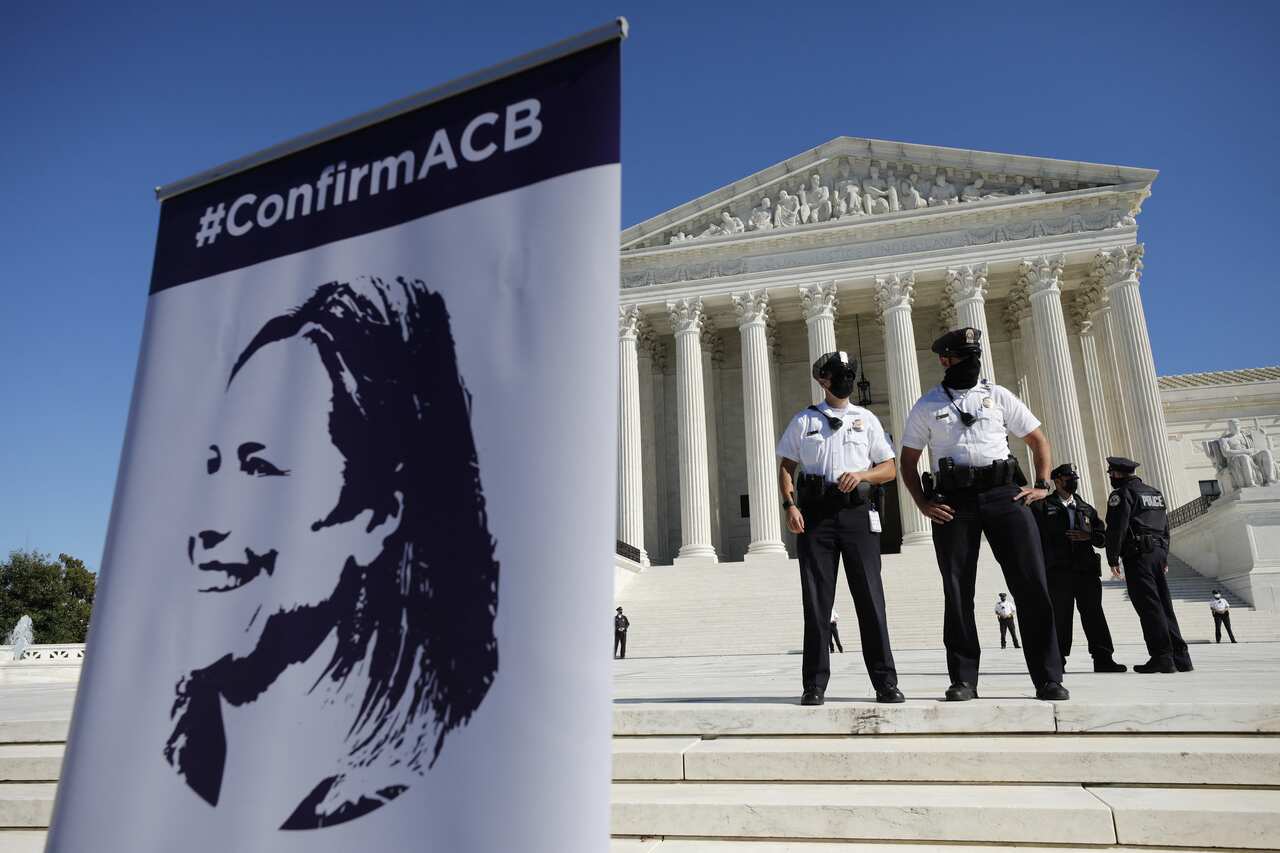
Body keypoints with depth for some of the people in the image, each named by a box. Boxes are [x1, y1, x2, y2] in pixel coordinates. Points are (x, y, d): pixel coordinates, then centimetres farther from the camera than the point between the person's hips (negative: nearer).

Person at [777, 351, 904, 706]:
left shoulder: (867, 420, 15)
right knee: (816, 600, 0)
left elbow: (890, 468, 12)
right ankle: (815, 683, 6)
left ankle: (885, 682, 6)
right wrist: (790, 506, -6)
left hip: (858, 513, 1)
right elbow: (786, 467, 10)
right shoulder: (803, 421, 13)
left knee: (870, 597, -1)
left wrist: (861, 474, -8)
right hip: (815, 513, 0)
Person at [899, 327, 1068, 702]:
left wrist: (1042, 485, 3)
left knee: (1031, 583, -5)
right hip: (953, 501, -1)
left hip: (1004, 493, 1)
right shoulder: (926, 406, 11)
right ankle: (963, 680, 9)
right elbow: (907, 461, 10)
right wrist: (923, 503, -3)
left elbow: (1039, 440, 17)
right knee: (958, 592, 1)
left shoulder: (998, 395, 14)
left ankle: (1048, 678, 3)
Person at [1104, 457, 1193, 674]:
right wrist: (1164, 557, 23)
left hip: (1138, 556, -8)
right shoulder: (1155, 493, 21)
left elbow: (1116, 529, -14)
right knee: (1164, 606, 10)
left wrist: (1113, 560, -10)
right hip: (1158, 553, 8)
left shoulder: (1122, 494, -6)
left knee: (1149, 607, -7)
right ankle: (1180, 656, 11)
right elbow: (1166, 528, 22)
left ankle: (1162, 657, -9)